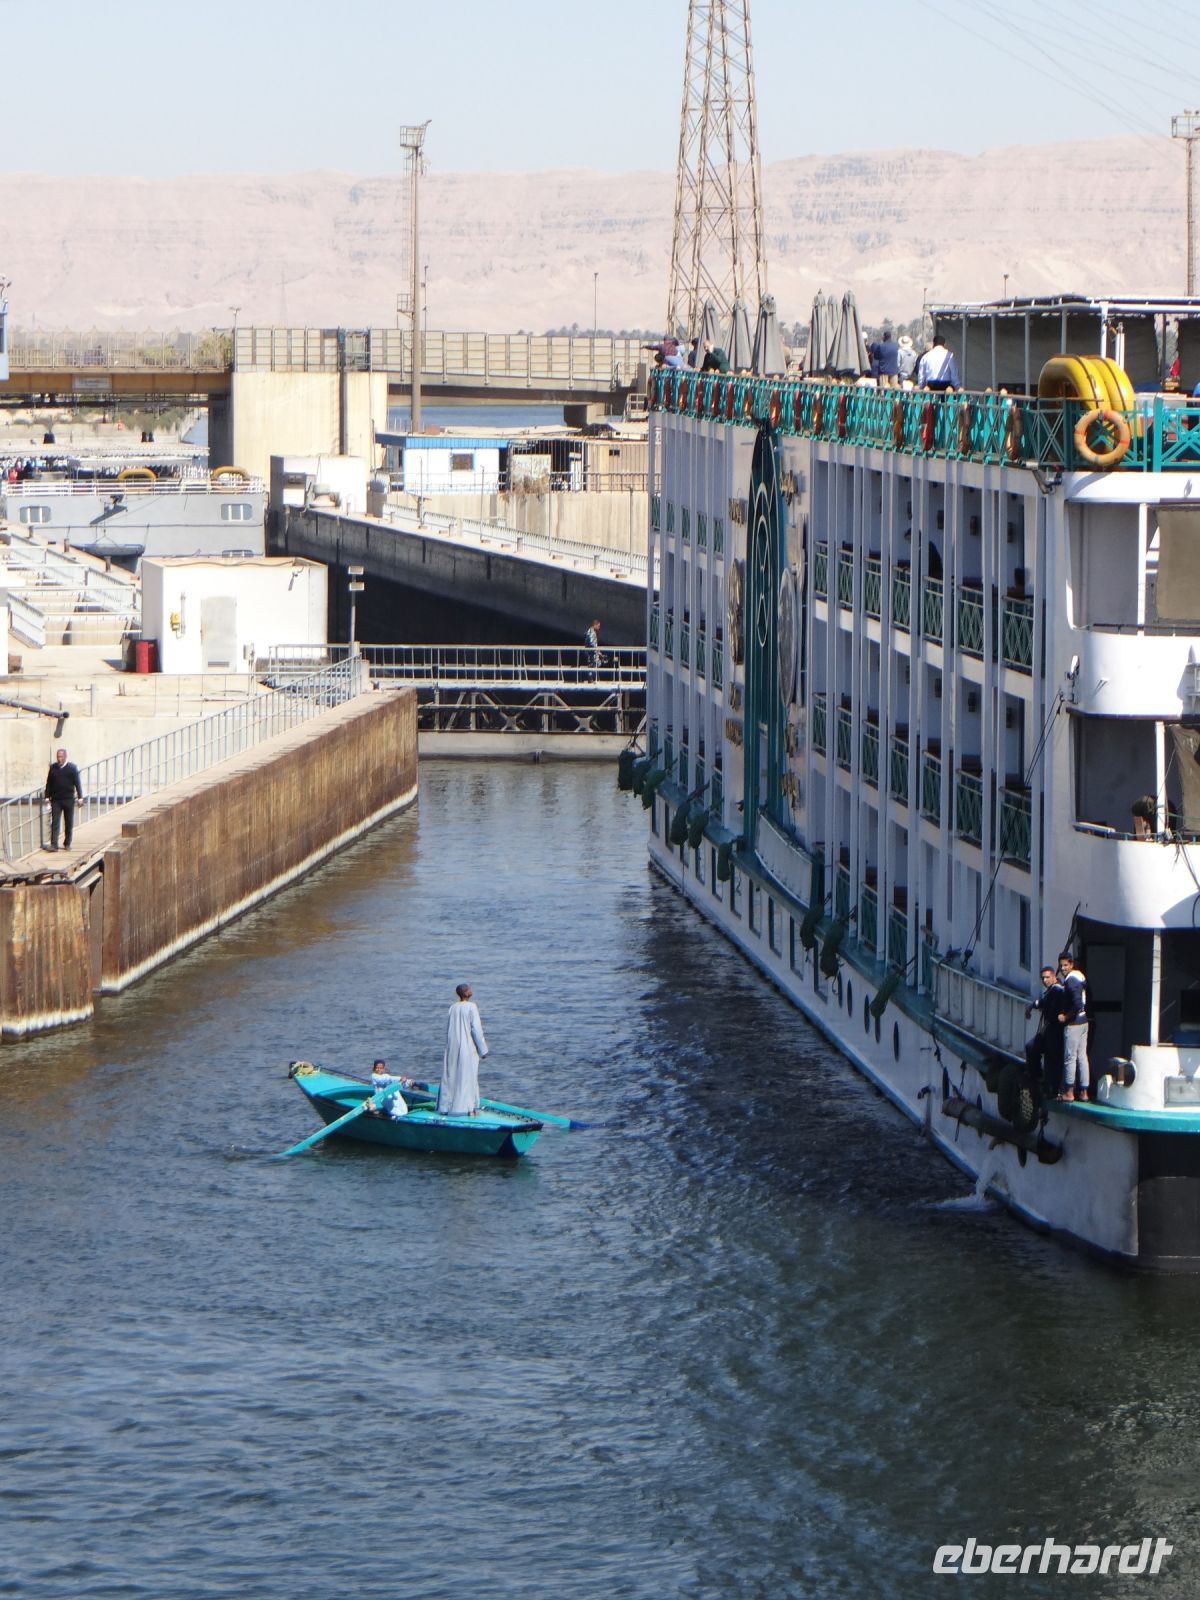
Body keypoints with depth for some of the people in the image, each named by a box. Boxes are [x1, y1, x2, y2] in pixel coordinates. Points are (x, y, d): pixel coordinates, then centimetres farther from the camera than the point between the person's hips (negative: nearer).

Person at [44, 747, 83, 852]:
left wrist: (80, 797, -3)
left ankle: (67, 844, 17)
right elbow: (49, 783, 9)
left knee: (69, 823, 7)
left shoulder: (72, 767, -1)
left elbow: (77, 783, 0)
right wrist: (47, 796, 4)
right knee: (55, 823, -5)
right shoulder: (53, 767, 4)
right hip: (56, 799, 1)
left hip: (68, 799, -1)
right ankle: (54, 844, -8)